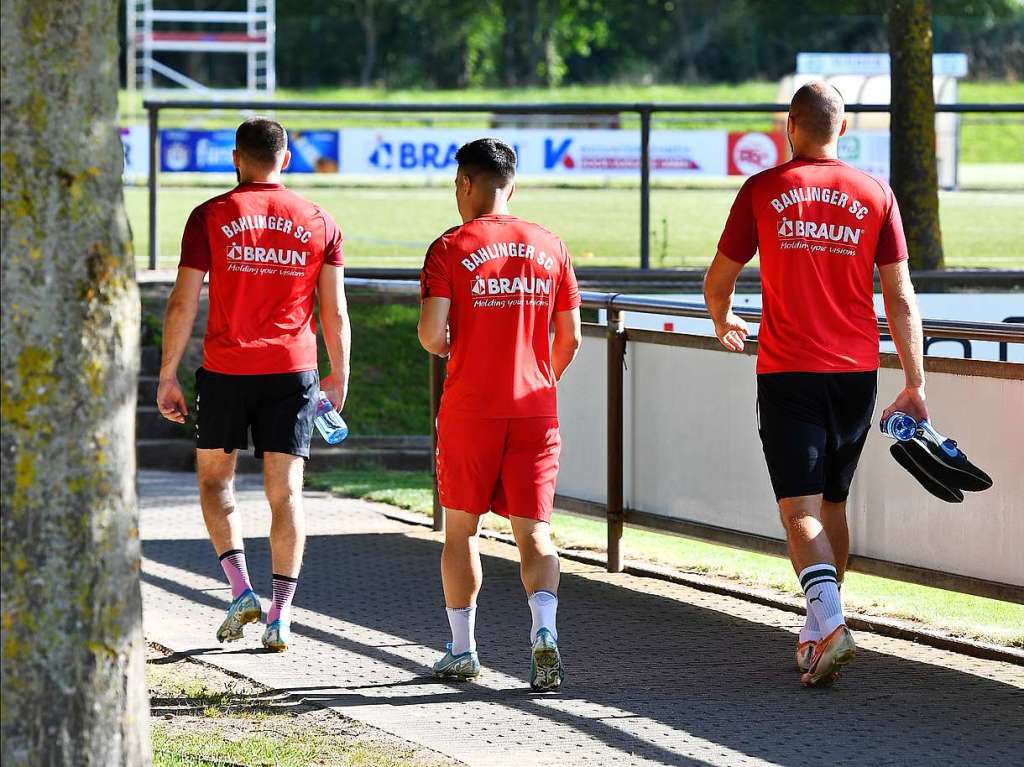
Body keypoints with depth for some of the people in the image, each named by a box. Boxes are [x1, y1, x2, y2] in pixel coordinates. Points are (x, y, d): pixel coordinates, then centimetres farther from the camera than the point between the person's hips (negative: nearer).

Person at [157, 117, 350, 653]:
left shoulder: (211, 217, -3)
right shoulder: (319, 223, 3)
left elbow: (183, 303, -5)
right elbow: (335, 312, 3)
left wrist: (167, 376, 1)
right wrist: (339, 377, 14)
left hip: (225, 370, -1)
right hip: (292, 371, 1)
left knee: (214, 478, 16)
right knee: (285, 490, 4)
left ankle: (241, 589, 0)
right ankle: (280, 616, 1)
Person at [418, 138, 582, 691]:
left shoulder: (451, 248, -6)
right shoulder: (549, 246, 6)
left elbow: (431, 334, -13)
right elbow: (569, 338, 7)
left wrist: (447, 347, 10)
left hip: (469, 411, -2)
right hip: (535, 411, 2)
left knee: (460, 528, 13)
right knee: (534, 530, 2)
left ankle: (462, 649, 18)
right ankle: (544, 629, -21)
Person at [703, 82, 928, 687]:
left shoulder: (763, 191, -2)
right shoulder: (876, 195, 2)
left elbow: (718, 281, 8)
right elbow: (901, 299, 1)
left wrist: (723, 322, 30)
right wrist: (916, 387, 5)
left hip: (788, 372, -3)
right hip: (857, 371, 3)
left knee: (800, 510, -7)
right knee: (833, 503, 17)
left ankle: (829, 620, -27)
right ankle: (820, 632, 25)